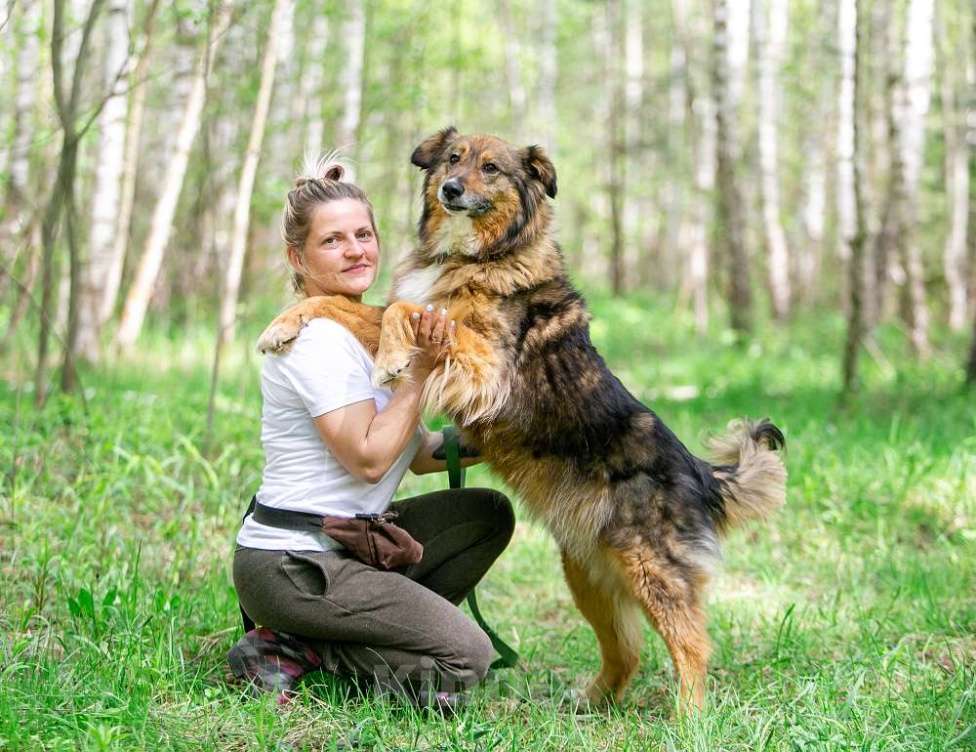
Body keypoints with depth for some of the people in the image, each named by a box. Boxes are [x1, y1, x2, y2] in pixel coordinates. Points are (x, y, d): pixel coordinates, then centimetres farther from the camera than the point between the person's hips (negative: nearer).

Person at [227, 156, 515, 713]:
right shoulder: (316, 338, -16)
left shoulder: (362, 330, 14)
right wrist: (422, 370, -16)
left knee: (489, 513, 10)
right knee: (467, 659, -13)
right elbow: (369, 458, -20)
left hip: (343, 543, 9)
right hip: (288, 567, -9)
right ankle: (290, 650, -4)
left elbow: (419, 452, 13)